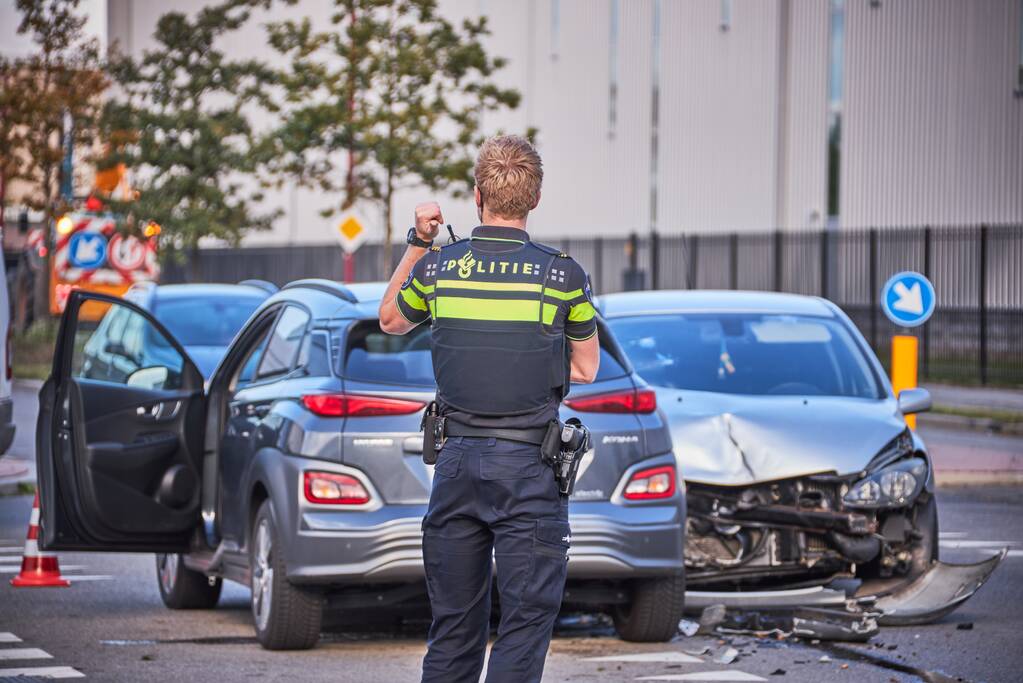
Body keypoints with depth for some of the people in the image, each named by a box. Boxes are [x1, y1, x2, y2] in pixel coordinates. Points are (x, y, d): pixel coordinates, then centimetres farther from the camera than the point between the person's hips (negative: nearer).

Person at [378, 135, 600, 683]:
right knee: (526, 622, -2)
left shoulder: (437, 268, 0)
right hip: (529, 470, -3)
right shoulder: (563, 276, -6)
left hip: (456, 461, 3)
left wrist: (418, 243, 23)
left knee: (453, 625, 12)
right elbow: (585, 370, 6)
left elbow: (390, 320, 22)